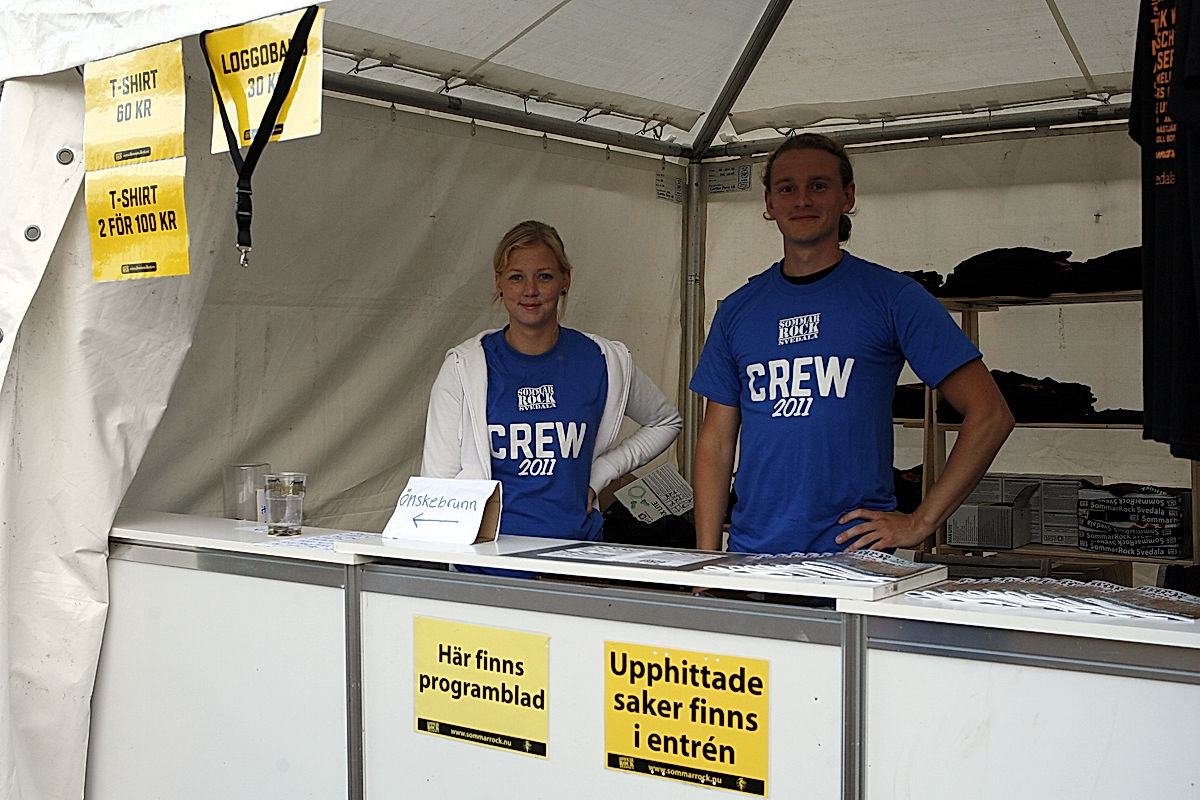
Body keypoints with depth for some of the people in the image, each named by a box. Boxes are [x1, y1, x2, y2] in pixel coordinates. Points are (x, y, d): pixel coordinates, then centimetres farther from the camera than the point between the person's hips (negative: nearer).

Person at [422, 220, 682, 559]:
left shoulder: (605, 362, 7)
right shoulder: (464, 368, 3)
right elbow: (438, 481, 5)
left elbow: (666, 422, 24)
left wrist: (599, 474, 13)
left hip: (575, 547, 1)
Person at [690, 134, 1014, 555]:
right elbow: (716, 442, 11)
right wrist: (706, 562, 2)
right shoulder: (737, 310, 11)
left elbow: (989, 415, -3)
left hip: (853, 553, -3)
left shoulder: (893, 296, -1)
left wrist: (919, 522, -8)